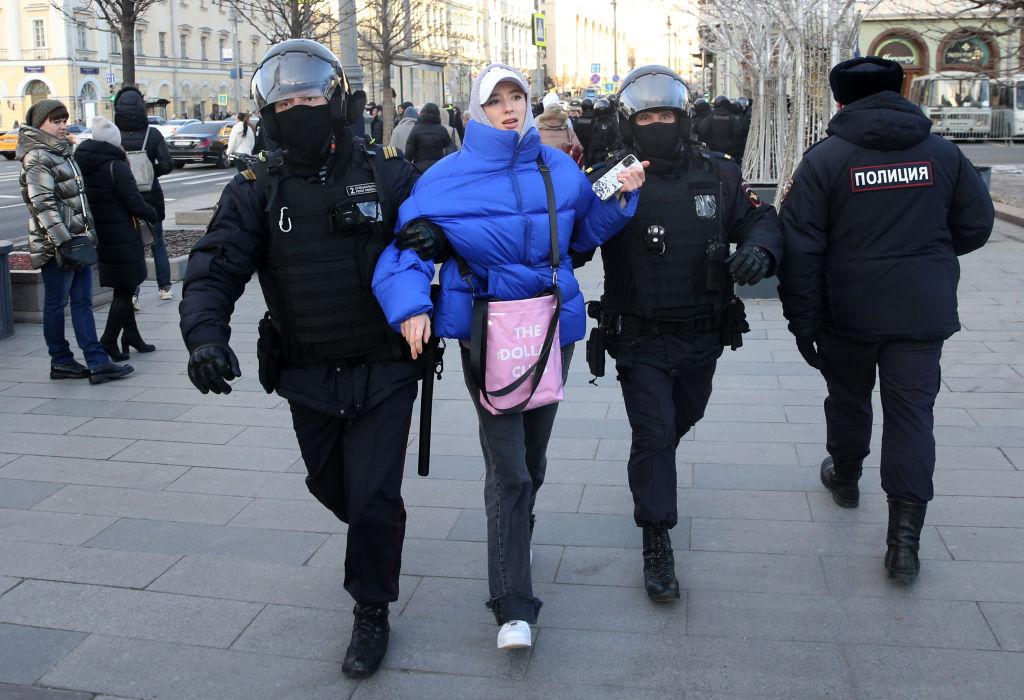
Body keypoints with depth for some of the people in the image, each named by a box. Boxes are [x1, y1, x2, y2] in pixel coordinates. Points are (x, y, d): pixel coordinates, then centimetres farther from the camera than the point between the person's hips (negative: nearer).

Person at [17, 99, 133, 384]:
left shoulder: (62, 152, 18)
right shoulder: (37, 158, -10)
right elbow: (42, 203, -18)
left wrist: (89, 233, 20)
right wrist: (62, 241, -23)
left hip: (78, 240, 9)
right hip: (56, 245, -9)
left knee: (82, 301, 5)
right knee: (56, 303, 3)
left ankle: (97, 361, 4)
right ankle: (60, 362, 13)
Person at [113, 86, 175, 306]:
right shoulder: (153, 134, -9)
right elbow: (167, 165, -11)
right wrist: (150, 172, 7)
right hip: (151, 197, 1)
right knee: (157, 243, 16)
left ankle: (132, 292, -2)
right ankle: (164, 288, 23)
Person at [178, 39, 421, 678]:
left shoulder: (387, 172, -2)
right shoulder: (258, 190, -1)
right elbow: (216, 267, -10)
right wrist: (206, 332, -29)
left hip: (383, 370, -2)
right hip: (308, 378, 3)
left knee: (374, 498, -2)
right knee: (331, 487, 20)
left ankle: (373, 611, 21)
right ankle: (375, 539, 55)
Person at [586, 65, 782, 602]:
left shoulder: (718, 176, -1)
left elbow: (760, 219, 6)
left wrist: (758, 251, -18)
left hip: (703, 335, 5)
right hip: (641, 339, -5)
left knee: (682, 419, 25)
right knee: (654, 434, -5)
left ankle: (648, 472, 57)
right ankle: (657, 546, 8)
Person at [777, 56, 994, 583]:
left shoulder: (825, 159, -8)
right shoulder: (942, 153, 1)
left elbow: (800, 247, -11)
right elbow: (976, 226, 9)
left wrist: (803, 320, -4)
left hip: (849, 311, -1)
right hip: (923, 311, 1)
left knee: (848, 398, 21)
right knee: (912, 413, 3)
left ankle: (845, 476, 44)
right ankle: (904, 539, 0)